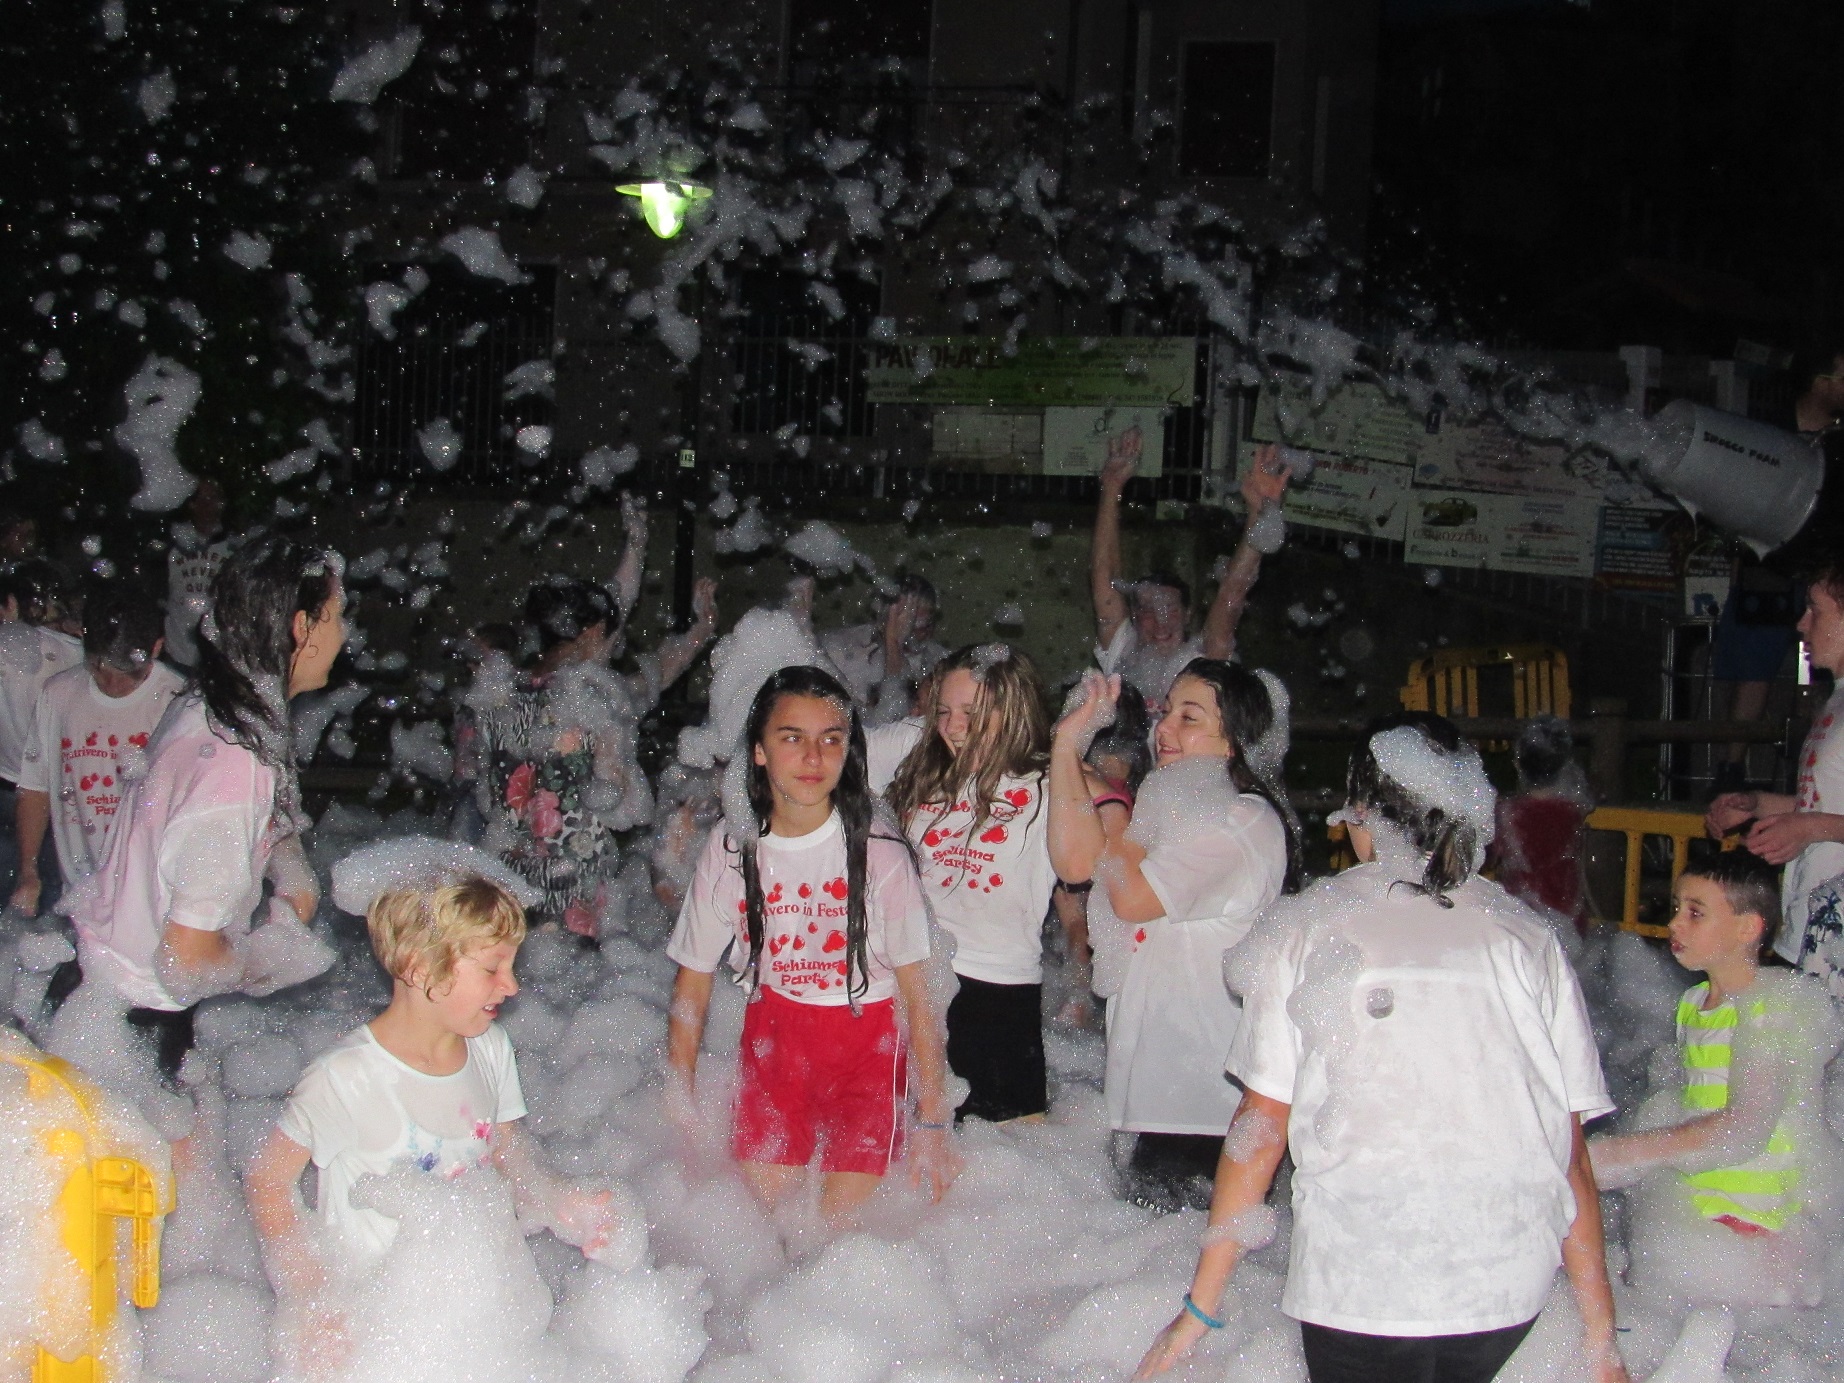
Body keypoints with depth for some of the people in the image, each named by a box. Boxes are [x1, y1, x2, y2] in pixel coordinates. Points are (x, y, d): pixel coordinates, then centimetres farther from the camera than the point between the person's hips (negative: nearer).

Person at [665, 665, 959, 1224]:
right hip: (773, 1039, 3)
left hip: (868, 1040, -3)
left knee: (844, 1223, -7)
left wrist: (933, 1122, -13)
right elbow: (692, 985, 2)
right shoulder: (730, 851, -6)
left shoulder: (879, 852, -16)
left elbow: (917, 991, -12)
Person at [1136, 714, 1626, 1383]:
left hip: (1358, 1276, -2)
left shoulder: (1307, 927, 2)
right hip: (1511, 1283, 2)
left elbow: (1261, 1125, 0)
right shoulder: (1528, 937, 5)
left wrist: (1200, 1308, 7)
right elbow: (1570, 1150, 4)